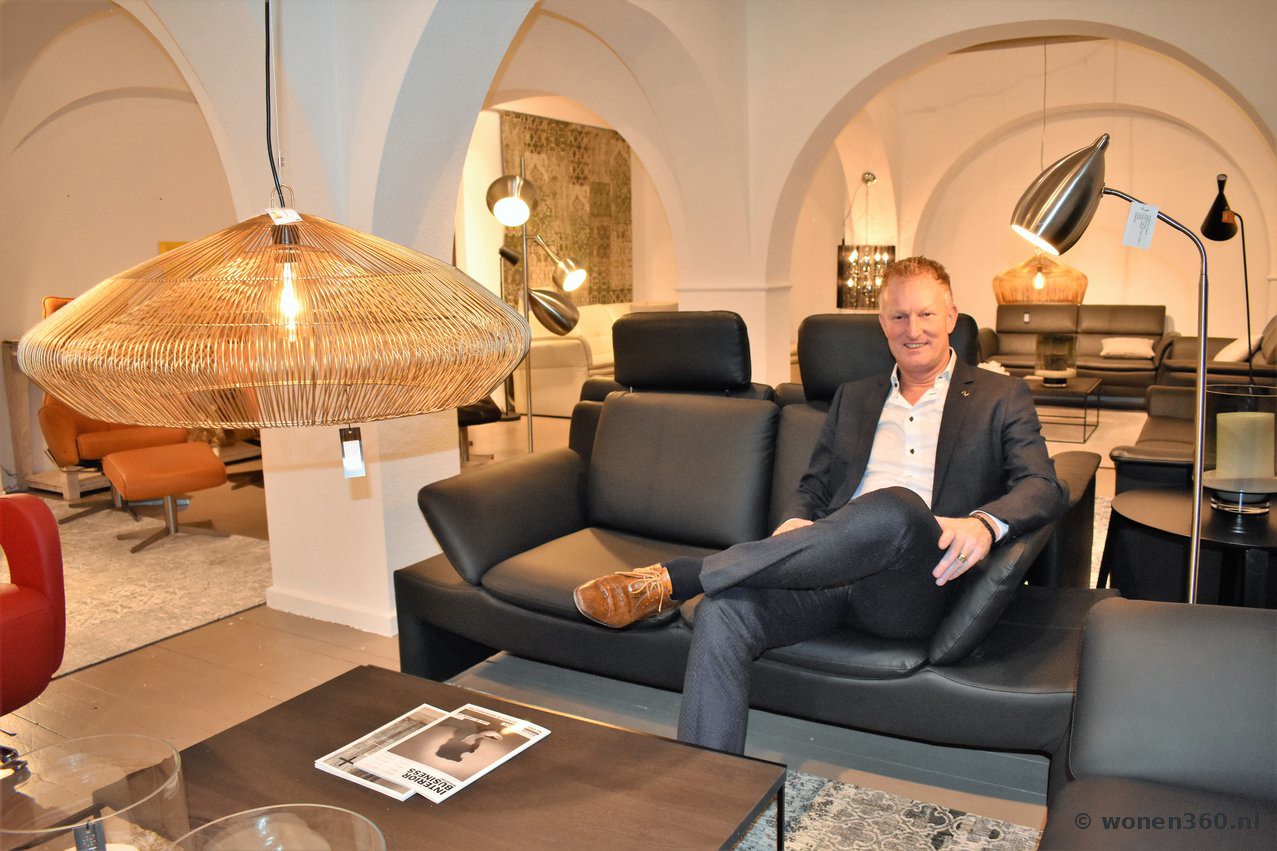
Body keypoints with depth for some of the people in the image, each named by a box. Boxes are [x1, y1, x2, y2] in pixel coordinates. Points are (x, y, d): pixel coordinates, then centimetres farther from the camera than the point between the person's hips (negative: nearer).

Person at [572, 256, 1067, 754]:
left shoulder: (1001, 398, 15)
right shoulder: (853, 398, 26)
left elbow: (1044, 488, 3)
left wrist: (985, 522, -21)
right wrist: (795, 523, -3)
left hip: (910, 589, -3)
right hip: (830, 574, 4)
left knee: (897, 508, -39)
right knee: (722, 613, -28)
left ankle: (671, 579, -29)